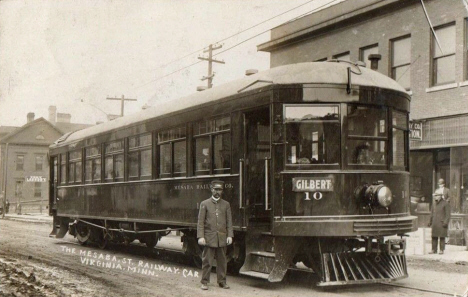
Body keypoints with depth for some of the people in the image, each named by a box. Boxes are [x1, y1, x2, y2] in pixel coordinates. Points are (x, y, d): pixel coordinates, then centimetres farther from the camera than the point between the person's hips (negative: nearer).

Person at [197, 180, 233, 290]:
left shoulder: (226, 204, 10)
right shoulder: (204, 204, 3)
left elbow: (229, 221, 8)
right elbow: (200, 222, -1)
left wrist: (229, 235, -1)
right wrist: (200, 236, -10)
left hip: (222, 238, 2)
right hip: (209, 238, -2)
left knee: (222, 261, 8)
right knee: (207, 261, 0)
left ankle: (222, 281, 19)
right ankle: (204, 282, 9)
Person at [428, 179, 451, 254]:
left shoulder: (445, 203, -7)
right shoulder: (434, 203, 12)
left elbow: (448, 214, -9)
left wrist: (446, 222, -16)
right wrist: (430, 221, 14)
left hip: (442, 222, -6)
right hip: (435, 223, 6)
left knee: (442, 236, -1)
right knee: (434, 236, 5)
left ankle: (441, 250, 6)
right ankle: (434, 250, 10)